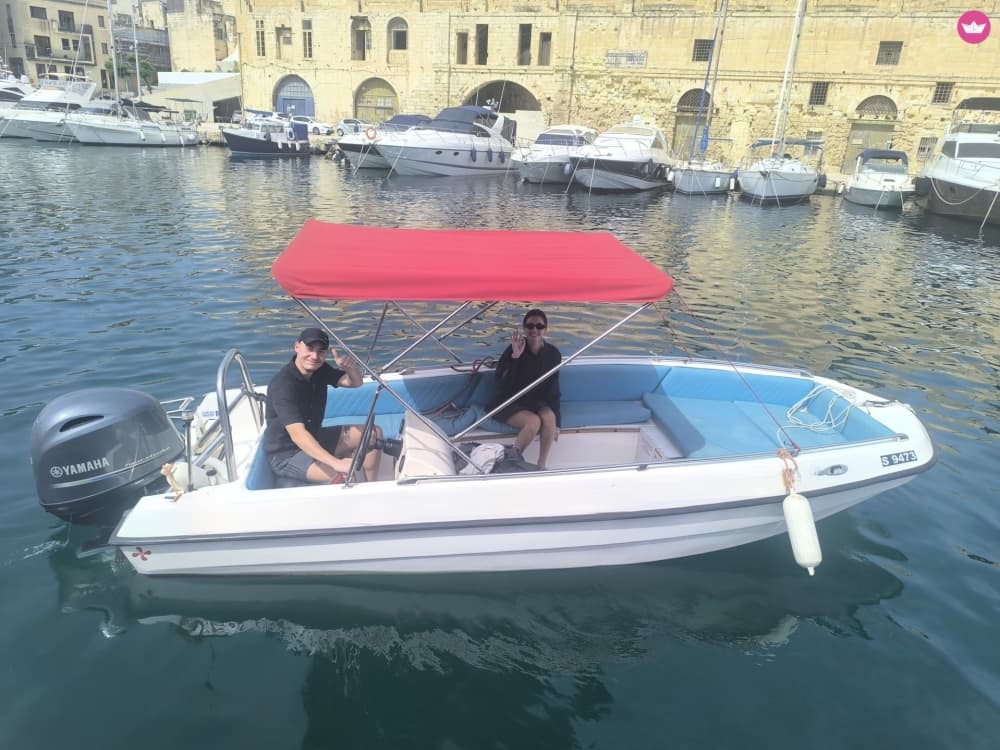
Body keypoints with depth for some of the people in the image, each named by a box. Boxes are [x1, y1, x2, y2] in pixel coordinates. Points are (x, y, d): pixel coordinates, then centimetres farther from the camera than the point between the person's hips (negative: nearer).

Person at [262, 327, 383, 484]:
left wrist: (351, 367, -24)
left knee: (374, 433, 4)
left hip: (313, 439, 9)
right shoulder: (283, 384, -27)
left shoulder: (319, 370, -3)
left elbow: (355, 383, 1)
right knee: (346, 475, -31)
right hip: (286, 454, -9)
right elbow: (297, 434, -37)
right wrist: (336, 462, -47)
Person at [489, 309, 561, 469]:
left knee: (549, 418, -28)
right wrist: (515, 356, -35)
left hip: (536, 402, 3)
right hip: (509, 403, -3)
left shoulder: (553, 354, -5)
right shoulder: (513, 349, -15)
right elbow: (501, 383, -24)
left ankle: (541, 465, -17)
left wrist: (556, 423, -2)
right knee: (534, 421, -30)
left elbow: (553, 389, 1)